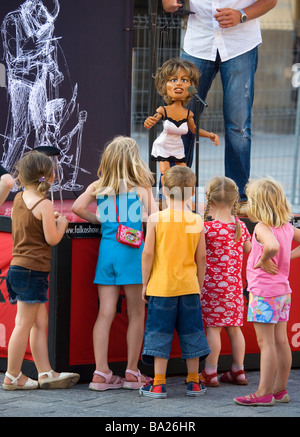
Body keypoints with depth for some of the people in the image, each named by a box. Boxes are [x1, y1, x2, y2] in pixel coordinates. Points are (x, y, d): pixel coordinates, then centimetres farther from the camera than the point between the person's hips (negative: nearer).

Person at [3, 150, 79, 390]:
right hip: (32, 270, -8)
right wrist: (61, 223, 3)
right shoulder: (44, 205, -13)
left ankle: (46, 373, 12)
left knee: (40, 322, 12)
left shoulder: (19, 199, 10)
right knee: (24, 324, -2)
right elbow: (52, 238, -14)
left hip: (17, 268, 8)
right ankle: (12, 377, 3)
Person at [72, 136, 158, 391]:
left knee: (105, 313, 3)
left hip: (106, 249, 4)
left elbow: (78, 207, -4)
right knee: (136, 314, 5)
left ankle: (101, 373, 0)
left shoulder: (98, 187, 7)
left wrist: (98, 219, 12)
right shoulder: (140, 188, -2)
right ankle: (132, 372, 8)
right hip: (131, 252, -4)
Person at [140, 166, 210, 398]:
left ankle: (158, 384, 3)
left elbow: (148, 254, -7)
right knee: (191, 332, 11)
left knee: (160, 333, 3)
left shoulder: (156, 219, -8)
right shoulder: (197, 221, -1)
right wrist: (199, 285, 15)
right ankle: (194, 382, 18)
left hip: (161, 285, -2)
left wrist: (145, 283, 3)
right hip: (189, 285, 2)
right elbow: (201, 257, 3)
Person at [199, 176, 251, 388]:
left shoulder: (208, 227, -14)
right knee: (234, 327, 11)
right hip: (235, 284, 5)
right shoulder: (241, 226, 3)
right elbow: (248, 248, 17)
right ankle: (238, 371, 17)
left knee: (213, 327, -2)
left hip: (213, 283, -5)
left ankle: (210, 373, 0)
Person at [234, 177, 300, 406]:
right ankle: (280, 389, 18)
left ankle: (264, 393, -4)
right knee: (281, 341, 12)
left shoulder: (262, 227, -18)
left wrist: (264, 261, -21)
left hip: (264, 292, -8)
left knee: (266, 342, -6)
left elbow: (273, 245, -39)